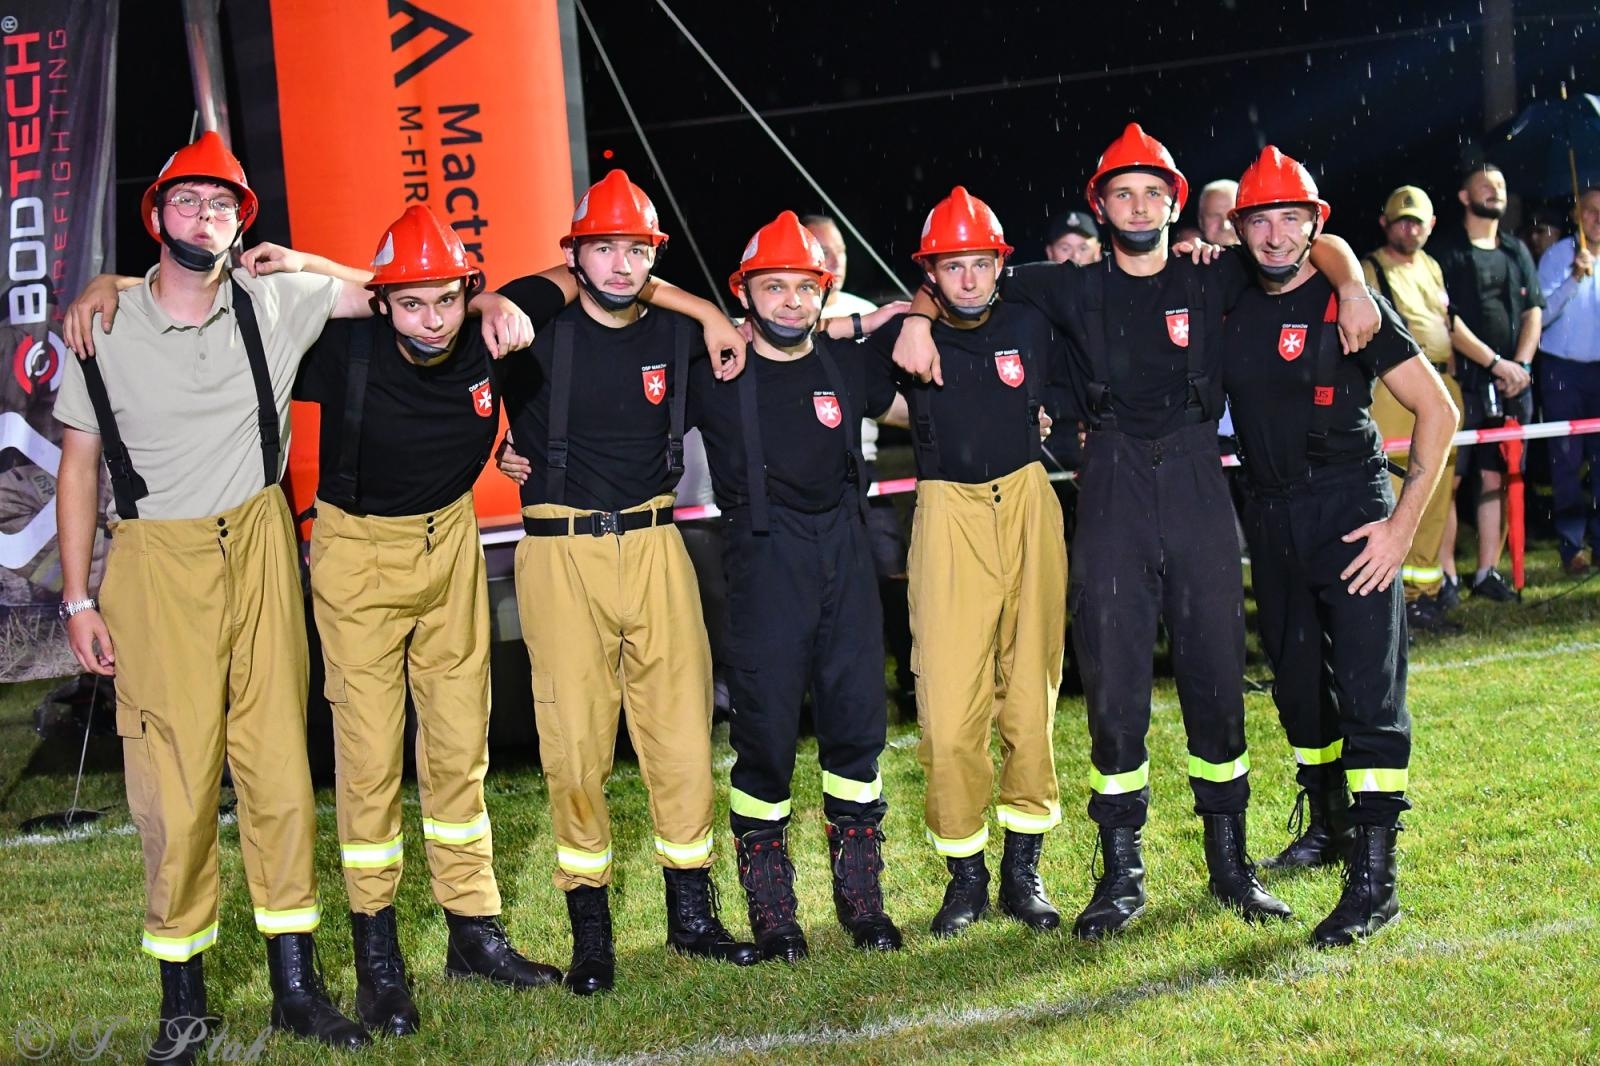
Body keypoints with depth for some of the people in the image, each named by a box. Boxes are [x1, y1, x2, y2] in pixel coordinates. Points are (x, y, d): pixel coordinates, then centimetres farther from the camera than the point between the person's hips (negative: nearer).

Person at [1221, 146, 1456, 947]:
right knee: (1297, 685, 14)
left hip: (1350, 514, -5)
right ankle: (1330, 824, 34)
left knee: (1368, 693, -8)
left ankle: (1374, 878, -7)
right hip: (1271, 521, 5)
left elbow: (1437, 410, -7)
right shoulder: (1231, 309, 6)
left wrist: (1404, 523, -13)